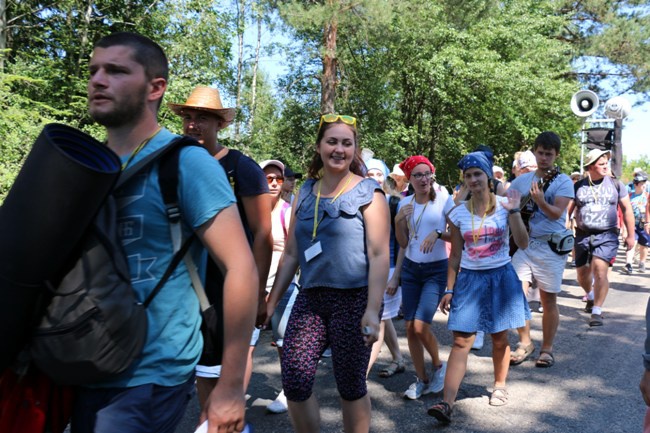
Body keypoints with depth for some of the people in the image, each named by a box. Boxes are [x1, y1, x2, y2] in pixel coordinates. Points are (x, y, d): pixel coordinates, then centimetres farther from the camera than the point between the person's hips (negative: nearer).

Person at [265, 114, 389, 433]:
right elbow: (291, 254, 13)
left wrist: (373, 309, -18)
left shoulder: (368, 193, -3)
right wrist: (272, 300, 11)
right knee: (294, 385, -1)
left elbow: (379, 255, -9)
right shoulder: (305, 193, 10)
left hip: (354, 299, -4)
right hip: (309, 298, 4)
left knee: (350, 386, 6)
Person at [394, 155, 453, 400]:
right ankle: (422, 379, 21)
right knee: (410, 327, 3)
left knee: (420, 325, -14)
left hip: (436, 270, -4)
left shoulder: (443, 199, -6)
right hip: (411, 269, 4)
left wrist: (438, 233, -23)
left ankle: (438, 365, 16)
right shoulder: (405, 203, 5)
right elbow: (402, 243, 6)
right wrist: (399, 220, -9)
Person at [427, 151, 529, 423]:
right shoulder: (458, 213, 0)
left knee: (499, 339, 10)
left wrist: (514, 210, -17)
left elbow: (523, 244, -9)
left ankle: (499, 386, 34)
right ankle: (447, 403, -9)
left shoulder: (504, 205, -3)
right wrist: (449, 289, 2)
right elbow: (455, 255, 4)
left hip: (501, 278, 0)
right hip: (469, 279, 1)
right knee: (461, 341, -4)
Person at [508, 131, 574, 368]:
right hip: (522, 243, 3)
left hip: (550, 246, -3)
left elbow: (556, 213, -16)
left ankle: (547, 349, 19)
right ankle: (525, 342, 14)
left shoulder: (563, 181, -1)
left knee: (549, 300, 4)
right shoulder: (522, 180, 11)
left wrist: (540, 200, -34)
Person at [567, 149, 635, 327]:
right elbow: (567, 211, 5)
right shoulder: (578, 186, 3)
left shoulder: (616, 184, 2)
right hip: (582, 235, 2)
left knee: (600, 271, -18)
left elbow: (627, 209, 6)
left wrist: (630, 235, 4)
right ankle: (590, 296, 44)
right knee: (582, 273, 13)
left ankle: (597, 311, -8)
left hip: (607, 235, -2)